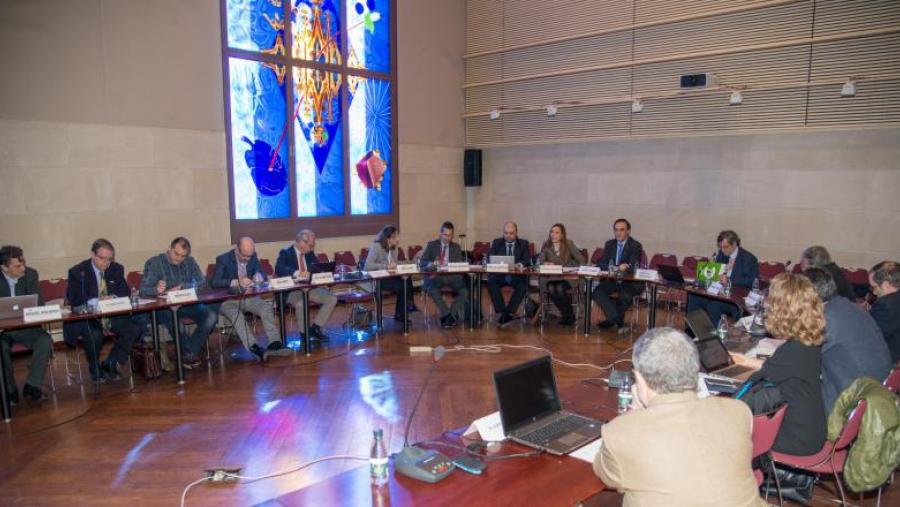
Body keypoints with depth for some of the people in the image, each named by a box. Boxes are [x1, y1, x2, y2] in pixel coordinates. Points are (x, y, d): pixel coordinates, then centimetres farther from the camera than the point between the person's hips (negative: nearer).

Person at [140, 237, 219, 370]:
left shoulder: (189, 262, 11)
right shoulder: (154, 263, 0)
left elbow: (203, 283, 4)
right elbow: (143, 289, -9)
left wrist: (182, 286, -12)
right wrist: (156, 289, -33)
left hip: (187, 305, 4)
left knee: (211, 315, -23)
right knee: (172, 316, -39)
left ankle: (188, 354, -16)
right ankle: (191, 353, -19)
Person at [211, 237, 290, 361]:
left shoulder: (253, 257, 5)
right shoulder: (223, 259, -8)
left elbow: (263, 275, 10)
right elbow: (214, 282, -18)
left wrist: (258, 276, -15)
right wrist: (237, 282, -30)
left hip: (248, 297, 4)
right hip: (228, 300, -4)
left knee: (266, 307, -23)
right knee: (236, 314, -35)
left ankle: (275, 344, -31)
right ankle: (255, 348, -44)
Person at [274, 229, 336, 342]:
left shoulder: (310, 252, 10)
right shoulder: (286, 252, -8)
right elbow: (278, 269, -25)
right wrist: (297, 273, -41)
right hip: (292, 290, -6)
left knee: (332, 299, -11)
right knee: (300, 303, -36)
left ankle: (315, 328, -3)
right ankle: (304, 333, -12)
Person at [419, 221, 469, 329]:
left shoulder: (456, 247, 17)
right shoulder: (432, 245, 10)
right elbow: (421, 262, 2)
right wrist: (432, 263, -20)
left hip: (452, 276, 2)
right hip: (435, 276, -2)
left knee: (465, 290, -28)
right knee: (432, 290, -36)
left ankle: (447, 316, -22)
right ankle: (448, 315, -26)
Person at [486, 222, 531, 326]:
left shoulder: (523, 243, 11)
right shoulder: (496, 243, 13)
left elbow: (527, 259, -2)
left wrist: (521, 264, -27)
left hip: (517, 276, -1)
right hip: (499, 275, 1)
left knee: (523, 284, -33)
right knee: (491, 282, -31)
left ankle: (509, 312, -29)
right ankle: (502, 311, -28)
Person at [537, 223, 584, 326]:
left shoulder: (569, 244, 3)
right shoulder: (546, 245, 6)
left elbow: (581, 259, 2)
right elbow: (540, 260, -4)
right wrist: (546, 263, -27)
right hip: (550, 277, 1)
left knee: (560, 288, -32)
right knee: (551, 289, -31)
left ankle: (569, 315, -10)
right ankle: (566, 315, -12)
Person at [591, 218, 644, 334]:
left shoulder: (635, 246, -6)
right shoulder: (609, 244, 8)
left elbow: (632, 267, -16)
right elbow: (601, 264, 1)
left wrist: (617, 268, -37)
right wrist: (618, 267, -19)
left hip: (630, 282, -4)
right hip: (613, 280, 4)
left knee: (626, 295, -34)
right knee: (596, 292, -22)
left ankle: (612, 319, -10)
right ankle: (617, 320, -21)